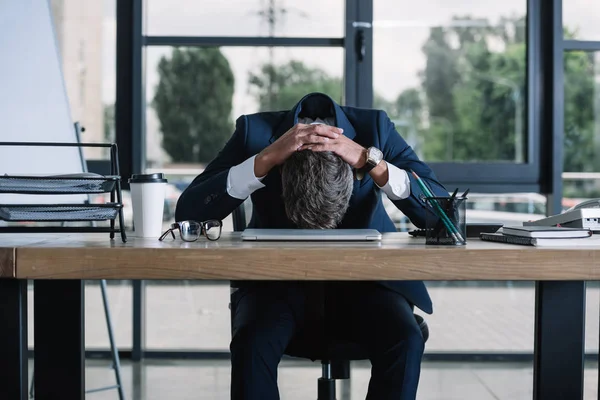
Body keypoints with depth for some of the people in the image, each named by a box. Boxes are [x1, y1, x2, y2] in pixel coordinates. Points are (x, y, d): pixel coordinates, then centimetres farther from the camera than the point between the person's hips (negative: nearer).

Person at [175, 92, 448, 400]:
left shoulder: (374, 128, -18)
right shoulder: (256, 131, -19)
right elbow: (187, 212, -24)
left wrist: (368, 158, -34)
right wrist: (267, 158, -34)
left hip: (363, 275, 1)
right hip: (278, 276, 0)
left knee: (404, 342, -29)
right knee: (251, 344, -32)